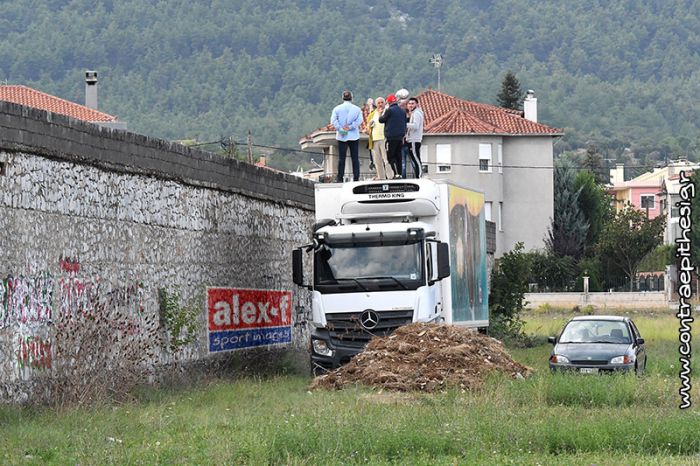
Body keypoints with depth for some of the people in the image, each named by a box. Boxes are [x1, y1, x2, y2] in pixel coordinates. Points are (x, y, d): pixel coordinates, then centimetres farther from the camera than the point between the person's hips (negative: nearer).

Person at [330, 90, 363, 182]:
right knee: (355, 158, 4)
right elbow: (359, 120, -10)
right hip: (354, 136, 0)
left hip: (341, 137, 0)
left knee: (341, 158, 3)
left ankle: (340, 178, 0)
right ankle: (356, 177, 1)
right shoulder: (357, 109, 1)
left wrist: (340, 129, -10)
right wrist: (350, 127, -11)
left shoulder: (337, 109, 1)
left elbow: (333, 120, -9)